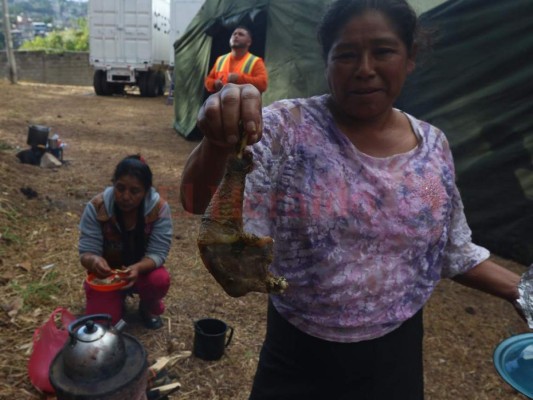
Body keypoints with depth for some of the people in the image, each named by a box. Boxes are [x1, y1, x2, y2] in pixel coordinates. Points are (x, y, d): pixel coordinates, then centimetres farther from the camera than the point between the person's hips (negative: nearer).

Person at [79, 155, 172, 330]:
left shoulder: (159, 209, -23)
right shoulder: (96, 207, -22)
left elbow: (157, 253, -23)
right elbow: (86, 252, -20)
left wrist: (137, 268, -45)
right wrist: (94, 261, -45)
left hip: (142, 270, 0)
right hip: (106, 273, 0)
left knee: (160, 280, -31)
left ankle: (148, 307, 6)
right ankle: (119, 299, 19)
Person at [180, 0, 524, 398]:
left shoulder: (433, 144, -3)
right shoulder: (288, 127, -16)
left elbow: (452, 249, 9)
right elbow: (201, 202, -28)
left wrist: (519, 289, -2)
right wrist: (218, 142, -48)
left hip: (396, 354, 3)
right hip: (297, 354, -2)